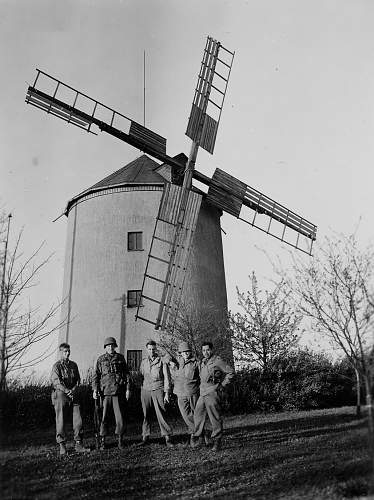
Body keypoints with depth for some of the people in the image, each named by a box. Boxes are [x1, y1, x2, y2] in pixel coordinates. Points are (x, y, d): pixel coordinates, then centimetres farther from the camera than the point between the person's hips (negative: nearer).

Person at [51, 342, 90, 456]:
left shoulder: (74, 365, 13)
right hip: (61, 395, -4)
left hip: (73, 394, 5)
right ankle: (62, 446, 9)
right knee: (61, 421, 0)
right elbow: (56, 381, -14)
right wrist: (67, 391, -23)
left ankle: (78, 444, 9)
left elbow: (77, 379, 12)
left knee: (78, 419, 1)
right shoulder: (56, 366, -3)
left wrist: (73, 390, -7)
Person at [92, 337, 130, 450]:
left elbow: (126, 374, 11)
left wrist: (128, 389, 4)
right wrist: (95, 389, -4)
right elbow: (96, 375, 7)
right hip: (105, 391, 0)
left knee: (119, 416, 1)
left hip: (118, 391, 0)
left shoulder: (120, 358, 10)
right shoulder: (101, 359, 8)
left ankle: (120, 440, 12)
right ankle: (102, 441, 13)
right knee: (104, 416, 2)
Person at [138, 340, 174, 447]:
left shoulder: (162, 361, 0)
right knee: (145, 414, 6)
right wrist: (141, 388, 13)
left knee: (161, 414, -5)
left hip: (158, 390, -3)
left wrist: (167, 393, -5)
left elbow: (167, 378, 0)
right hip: (145, 390, 3)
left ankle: (167, 438, 2)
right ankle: (145, 437, 16)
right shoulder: (143, 361, 11)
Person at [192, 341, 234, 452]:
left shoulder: (217, 361, -7)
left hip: (213, 392, -7)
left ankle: (217, 440, 3)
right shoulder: (201, 362, 15)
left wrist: (223, 384, -7)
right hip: (202, 393, 7)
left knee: (215, 417, -5)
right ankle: (197, 438, 21)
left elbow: (230, 371, -6)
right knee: (198, 415, 9)